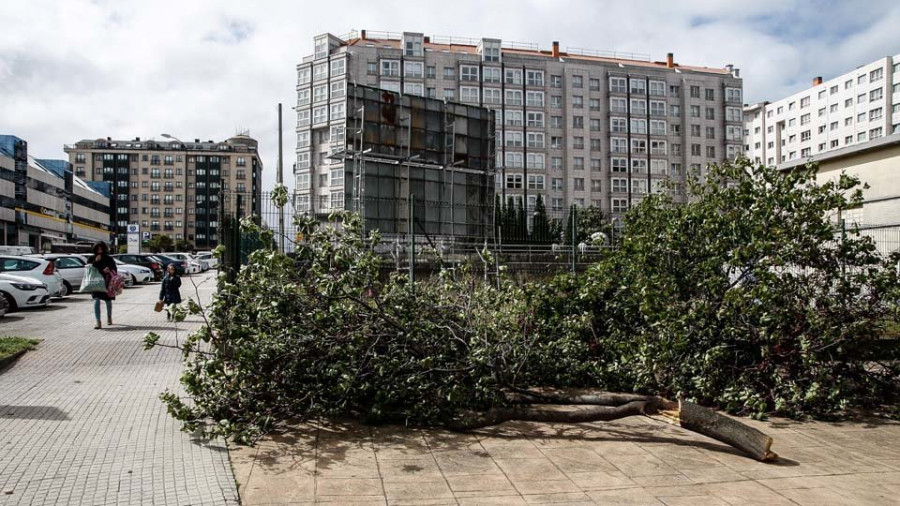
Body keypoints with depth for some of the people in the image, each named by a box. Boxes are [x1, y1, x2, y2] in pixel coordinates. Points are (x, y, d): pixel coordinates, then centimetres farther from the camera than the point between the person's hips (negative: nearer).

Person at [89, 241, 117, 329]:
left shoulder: (108, 259, 2)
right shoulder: (92, 259, 4)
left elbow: (114, 270, 1)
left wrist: (109, 271, -20)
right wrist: (95, 261, -13)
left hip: (107, 283, 0)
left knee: (108, 301, 13)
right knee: (96, 301, -13)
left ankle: (109, 318, 37)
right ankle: (98, 322, -15)